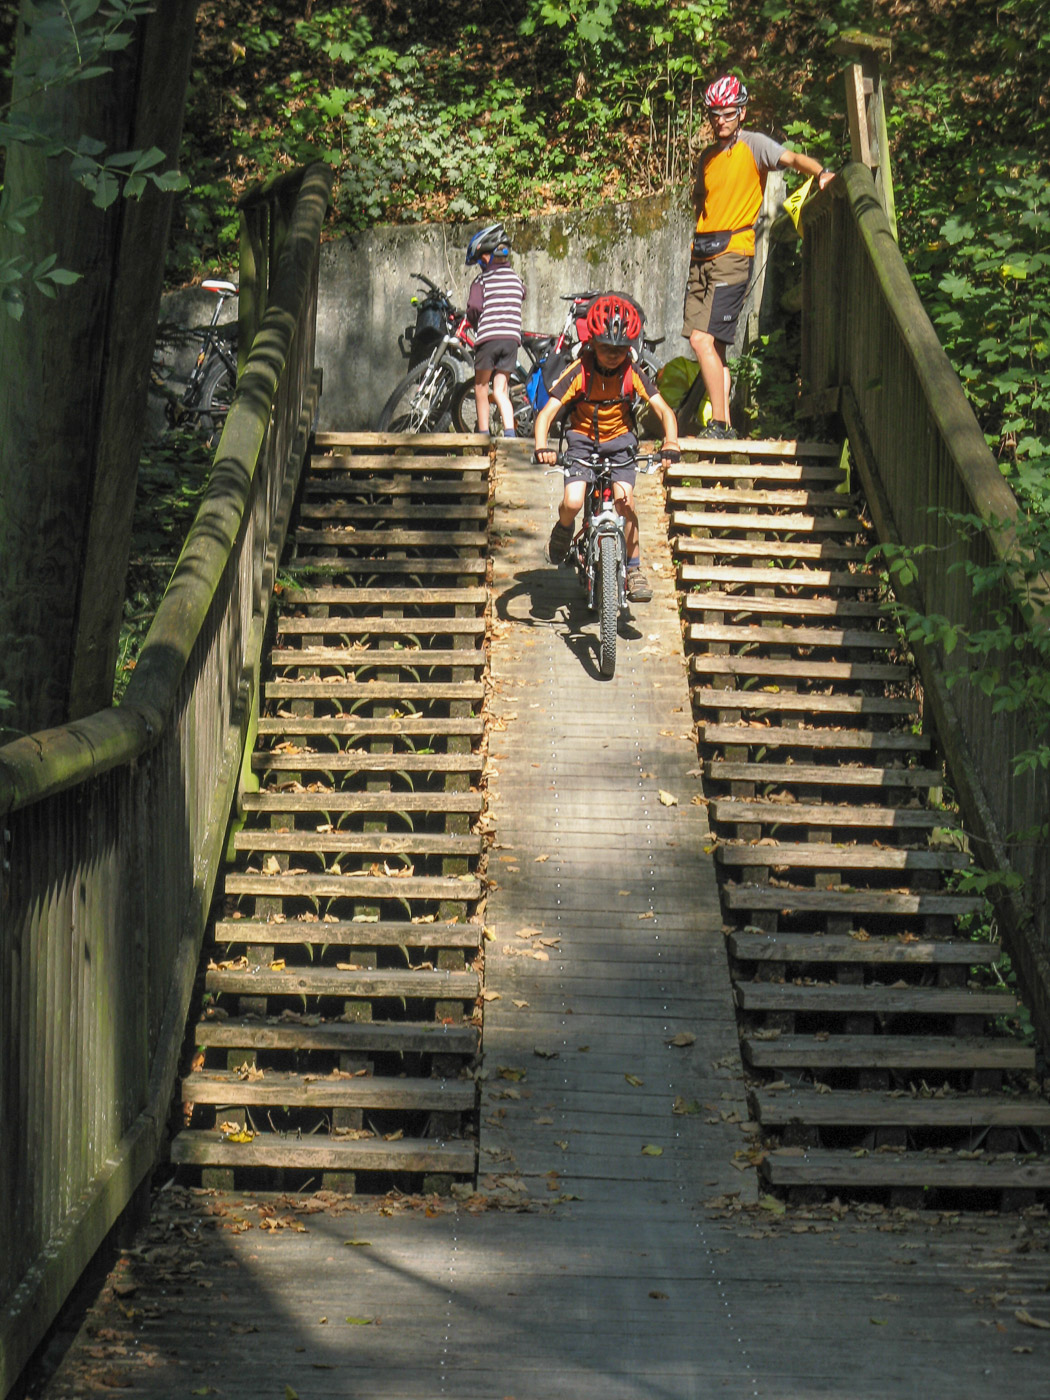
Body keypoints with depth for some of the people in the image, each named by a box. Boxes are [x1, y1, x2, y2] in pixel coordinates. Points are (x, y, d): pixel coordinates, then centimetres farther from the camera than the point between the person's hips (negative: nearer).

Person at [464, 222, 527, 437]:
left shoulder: (482, 280, -2)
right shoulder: (515, 278, 13)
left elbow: (474, 307, -13)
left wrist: (473, 322, 6)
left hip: (488, 337, -4)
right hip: (512, 337, 4)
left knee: (481, 386, 11)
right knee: (500, 389, 6)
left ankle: (483, 433, 10)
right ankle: (510, 432, -11)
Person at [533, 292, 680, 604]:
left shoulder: (632, 373, -15)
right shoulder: (579, 373, -19)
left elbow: (663, 409, -18)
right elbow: (547, 412, -23)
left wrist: (670, 443, -37)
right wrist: (541, 447, -42)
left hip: (619, 440, 1)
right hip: (582, 439, -1)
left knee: (624, 496, -21)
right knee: (573, 502, -21)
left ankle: (634, 567, -3)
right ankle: (564, 529, 18)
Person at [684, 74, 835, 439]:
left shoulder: (753, 145, -2)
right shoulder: (707, 156, 18)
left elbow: (792, 158, -17)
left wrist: (821, 172, -35)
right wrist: (700, 245, 16)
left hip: (733, 254, -7)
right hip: (702, 254, 7)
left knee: (703, 341, -16)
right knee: (712, 345, 6)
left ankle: (719, 424, -10)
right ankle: (724, 426, 13)